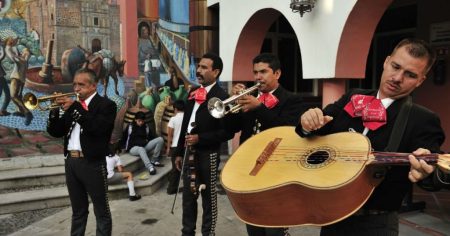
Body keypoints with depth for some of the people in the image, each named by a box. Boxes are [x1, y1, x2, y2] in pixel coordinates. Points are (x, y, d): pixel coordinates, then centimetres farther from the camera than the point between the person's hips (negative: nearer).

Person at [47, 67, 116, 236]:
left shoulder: (106, 105, -5)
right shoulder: (72, 104, 14)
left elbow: (98, 127, -22)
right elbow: (56, 132, 12)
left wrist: (75, 107, -21)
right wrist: (56, 109, -4)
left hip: (92, 163, -6)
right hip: (71, 162, 6)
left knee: (101, 210, 5)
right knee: (78, 210, 19)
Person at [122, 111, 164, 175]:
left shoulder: (146, 127, 10)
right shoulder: (130, 127, 1)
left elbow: (153, 137, 9)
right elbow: (123, 138, 4)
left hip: (145, 146, 5)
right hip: (133, 148, -4)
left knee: (160, 139, -17)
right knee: (141, 150, -42)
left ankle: (154, 160, -16)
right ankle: (150, 167, -60)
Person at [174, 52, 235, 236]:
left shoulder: (221, 97, -13)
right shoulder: (193, 94, 9)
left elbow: (227, 132, -17)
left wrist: (200, 138, -21)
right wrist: (179, 152, 14)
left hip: (208, 154, -6)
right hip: (190, 152, 7)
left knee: (209, 198, 10)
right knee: (188, 197, 17)